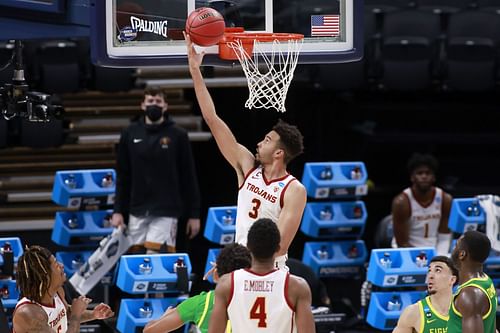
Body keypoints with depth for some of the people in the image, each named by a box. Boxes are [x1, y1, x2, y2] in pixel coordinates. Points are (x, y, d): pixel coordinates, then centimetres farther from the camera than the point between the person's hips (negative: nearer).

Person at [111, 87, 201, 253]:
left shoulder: (177, 135, 0)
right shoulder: (130, 134, 7)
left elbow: (188, 177, 3)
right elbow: (123, 177, 12)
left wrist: (194, 214, 1)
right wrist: (118, 210, 5)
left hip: (166, 211, -3)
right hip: (137, 211, 3)